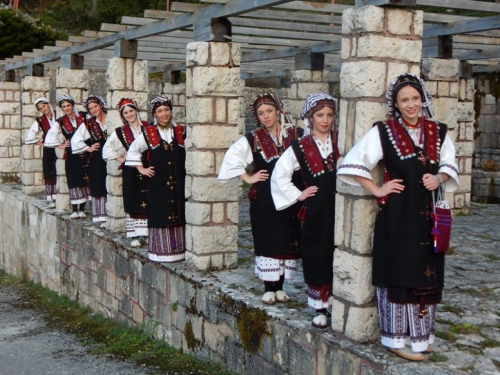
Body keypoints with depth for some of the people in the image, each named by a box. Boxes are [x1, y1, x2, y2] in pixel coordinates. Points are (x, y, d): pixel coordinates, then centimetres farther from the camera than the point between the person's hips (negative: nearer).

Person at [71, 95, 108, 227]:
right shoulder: (88, 124, 6)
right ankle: (102, 217, 10)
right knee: (98, 189, 4)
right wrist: (88, 148, 2)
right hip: (96, 160, 1)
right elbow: (75, 140, 9)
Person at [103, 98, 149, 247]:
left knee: (149, 202, 2)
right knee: (133, 203, 3)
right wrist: (120, 159, 4)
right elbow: (107, 149, 11)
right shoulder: (120, 132, 4)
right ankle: (135, 235, 8)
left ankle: (150, 233, 10)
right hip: (130, 172, 0)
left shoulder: (148, 128, 2)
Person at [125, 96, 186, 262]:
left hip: (178, 182, 2)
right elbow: (133, 151, 12)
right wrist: (141, 169, 5)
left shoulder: (181, 132, 6)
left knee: (178, 214, 5)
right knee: (160, 215, 1)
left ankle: (178, 249, 14)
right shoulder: (148, 133, 2)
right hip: (158, 183, -2)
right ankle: (161, 251, 9)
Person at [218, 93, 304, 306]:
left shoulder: (296, 135, 2)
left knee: (288, 242, 6)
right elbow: (232, 156, 2)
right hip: (264, 199, -1)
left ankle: (280, 287, 19)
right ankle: (268, 289, 12)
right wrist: (247, 178, -3)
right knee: (266, 242, 2)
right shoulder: (253, 139, 2)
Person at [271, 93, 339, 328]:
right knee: (317, 259, 5)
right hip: (315, 212, 0)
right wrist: (297, 195, 5)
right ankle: (320, 308, 18)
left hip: (339, 209, 0)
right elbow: (279, 175, 10)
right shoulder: (301, 148, 4)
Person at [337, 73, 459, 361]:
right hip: (397, 215, -5)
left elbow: (450, 164, 18)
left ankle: (420, 336, 24)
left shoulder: (438, 132, 8)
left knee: (427, 275, 10)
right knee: (399, 275, -2)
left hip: (428, 215, 5)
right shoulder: (383, 131, -4)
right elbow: (354, 163, -6)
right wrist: (377, 190, -9)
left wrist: (439, 179, -2)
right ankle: (397, 338, 10)